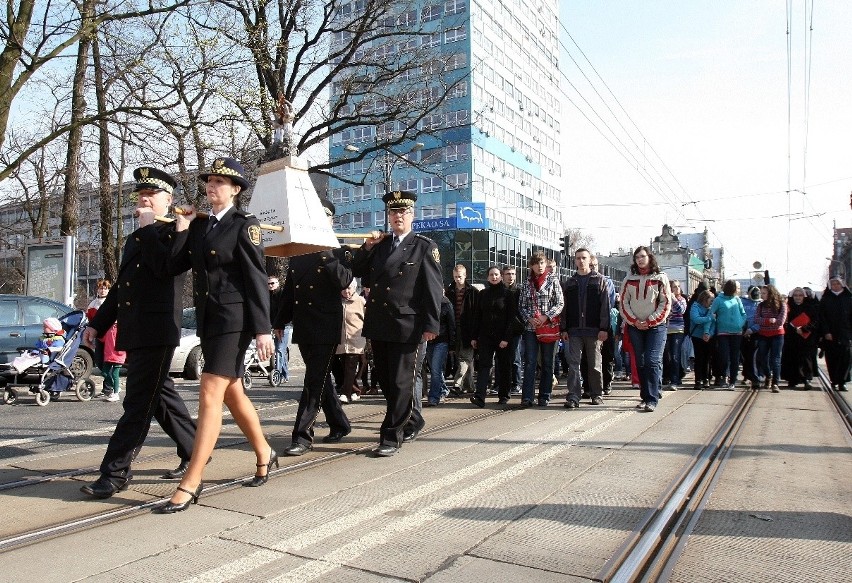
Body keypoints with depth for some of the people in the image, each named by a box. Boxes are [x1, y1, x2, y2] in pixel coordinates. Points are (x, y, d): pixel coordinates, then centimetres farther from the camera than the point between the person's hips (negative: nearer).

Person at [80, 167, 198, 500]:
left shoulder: (175, 231, -3)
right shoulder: (135, 238, 22)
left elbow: (164, 267, -22)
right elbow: (119, 286, 25)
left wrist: (148, 228, -14)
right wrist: (98, 323, 22)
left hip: (157, 330, -9)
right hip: (133, 331, 9)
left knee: (138, 402, -6)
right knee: (160, 394, 14)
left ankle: (115, 472, -1)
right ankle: (194, 450, 26)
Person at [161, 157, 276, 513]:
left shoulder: (244, 225, -7)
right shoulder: (199, 224, 13)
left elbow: (256, 279, -12)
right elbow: (178, 264, 7)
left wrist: (263, 329, -15)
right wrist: (181, 229, 1)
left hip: (233, 320, -8)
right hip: (207, 319, 8)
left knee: (210, 397, -9)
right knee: (232, 394, 17)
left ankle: (190, 485, -3)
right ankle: (264, 454, 35)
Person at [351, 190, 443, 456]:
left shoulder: (425, 246, -2)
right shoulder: (379, 245, 15)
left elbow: (433, 288, -7)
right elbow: (357, 272, 17)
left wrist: (431, 325, -13)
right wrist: (367, 247, 4)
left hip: (406, 325, -6)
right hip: (378, 324, 6)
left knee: (400, 383, 0)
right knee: (385, 381, 14)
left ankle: (392, 437, 10)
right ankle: (412, 421, 33)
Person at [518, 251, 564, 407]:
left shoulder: (553, 281, 2)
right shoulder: (527, 283, 9)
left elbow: (560, 304, -3)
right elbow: (521, 306, 9)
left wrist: (546, 316, -14)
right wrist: (529, 318, -9)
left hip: (549, 326, -1)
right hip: (530, 328, 1)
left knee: (547, 363, 5)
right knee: (530, 362, -3)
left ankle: (544, 396, 13)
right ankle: (527, 397, -3)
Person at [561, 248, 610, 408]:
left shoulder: (599, 280, 5)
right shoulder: (569, 283, 13)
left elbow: (605, 305, -1)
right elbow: (564, 307, 12)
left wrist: (604, 328, -9)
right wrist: (563, 328, 3)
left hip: (594, 330, -2)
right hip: (574, 330, 2)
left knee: (595, 364, 7)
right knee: (573, 363, -3)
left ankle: (597, 394, 19)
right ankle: (573, 397, -4)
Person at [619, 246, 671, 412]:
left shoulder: (660, 278, 1)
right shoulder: (629, 279, 8)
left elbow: (666, 303, -2)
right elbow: (624, 303, 7)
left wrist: (650, 321, -10)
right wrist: (635, 321, -5)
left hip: (656, 326, -3)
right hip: (635, 327, 3)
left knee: (653, 361, -12)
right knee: (640, 363, 5)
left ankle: (652, 399, -11)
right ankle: (645, 397, 13)